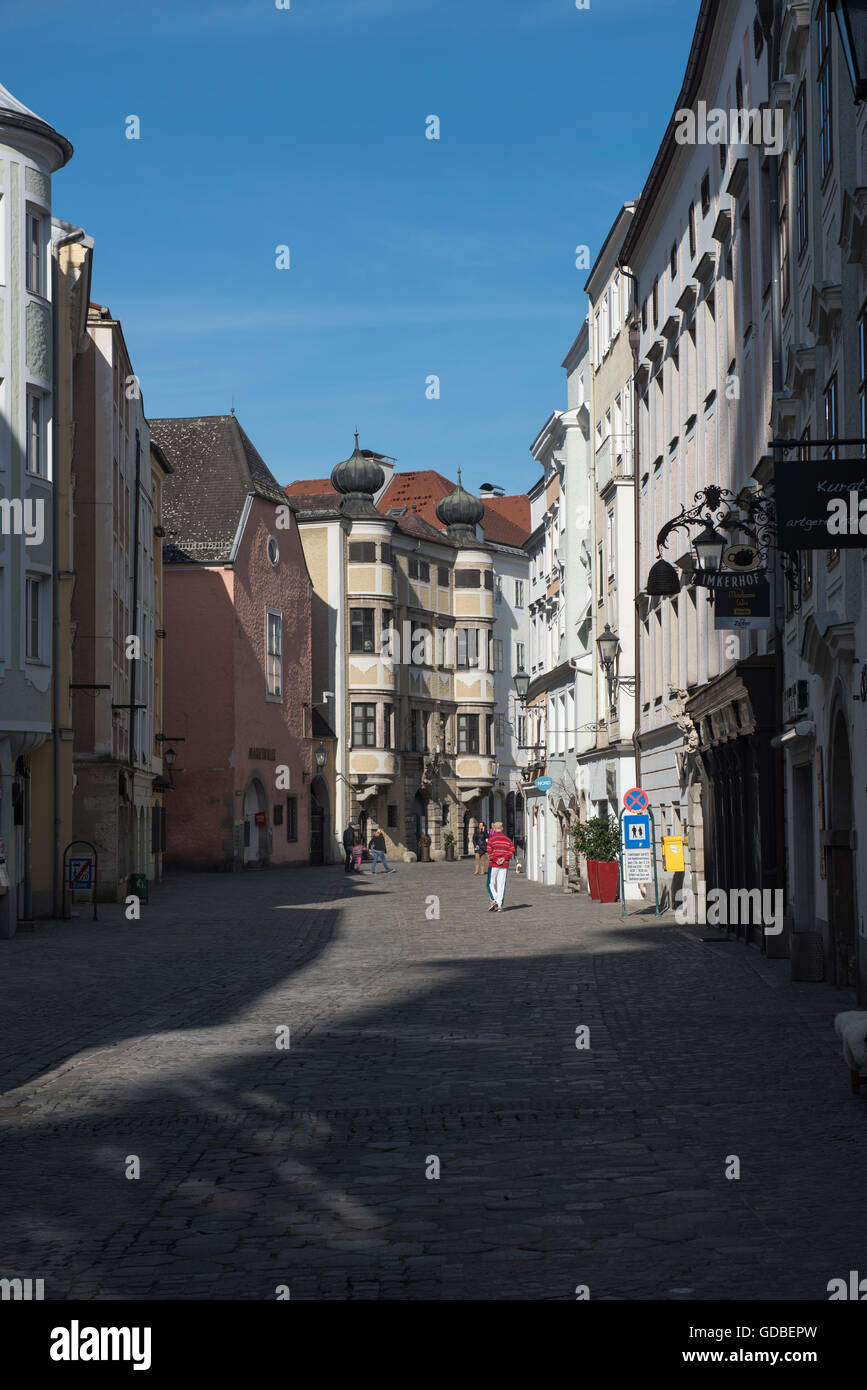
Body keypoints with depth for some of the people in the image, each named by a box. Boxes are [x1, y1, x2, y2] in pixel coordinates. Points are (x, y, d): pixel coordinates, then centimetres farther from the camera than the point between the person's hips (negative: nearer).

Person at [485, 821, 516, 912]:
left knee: (491, 883, 6)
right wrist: (504, 858, -5)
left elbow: (489, 851, -13)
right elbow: (512, 850, 0)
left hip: (494, 865, -3)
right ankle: (500, 906, 1)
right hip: (504, 865, 3)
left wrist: (495, 860, -11)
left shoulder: (491, 839, -3)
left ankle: (494, 900, -13)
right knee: (501, 884, 5)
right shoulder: (507, 839, 9)